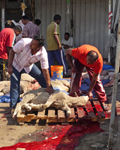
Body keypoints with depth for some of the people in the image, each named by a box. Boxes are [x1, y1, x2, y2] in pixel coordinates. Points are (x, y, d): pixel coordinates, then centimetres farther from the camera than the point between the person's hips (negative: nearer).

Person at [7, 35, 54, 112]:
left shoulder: (43, 54, -31)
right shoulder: (24, 43, -37)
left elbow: (45, 71, -24)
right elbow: (12, 51, -20)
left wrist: (49, 87, -21)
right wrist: (9, 66, -23)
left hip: (29, 66, 2)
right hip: (16, 64, -2)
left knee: (43, 79, -1)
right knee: (14, 86, -8)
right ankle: (14, 106, 5)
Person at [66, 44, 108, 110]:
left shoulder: (99, 61, -40)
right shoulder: (80, 52, -46)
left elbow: (94, 78, -27)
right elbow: (67, 52, -25)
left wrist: (90, 91, -24)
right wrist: (72, 66, -26)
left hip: (93, 65, 0)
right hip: (79, 60, 0)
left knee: (97, 80, -9)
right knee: (75, 78, -14)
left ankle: (103, 101, 2)